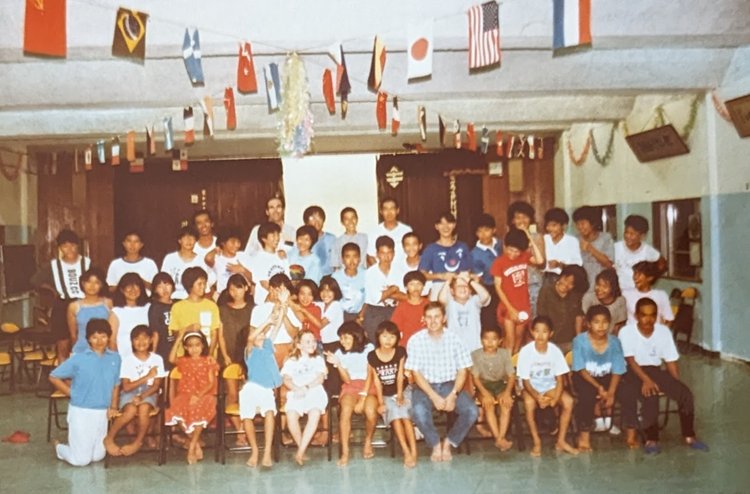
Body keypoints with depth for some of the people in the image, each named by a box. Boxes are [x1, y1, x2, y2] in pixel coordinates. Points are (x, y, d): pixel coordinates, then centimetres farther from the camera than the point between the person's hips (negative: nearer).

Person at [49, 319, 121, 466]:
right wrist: (72, 393, -5)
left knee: (98, 456, 14)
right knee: (81, 460, 2)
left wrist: (113, 407, 0)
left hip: (102, 413, 4)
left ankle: (76, 445, 42)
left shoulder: (115, 358, 0)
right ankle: (59, 447, 32)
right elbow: (53, 377, -3)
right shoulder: (79, 359, -10)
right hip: (81, 412, -4)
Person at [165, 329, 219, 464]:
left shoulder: (209, 361, 4)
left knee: (199, 410, -36)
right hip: (186, 394, 2)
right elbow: (172, 359, -13)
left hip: (204, 395, -2)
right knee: (178, 411, -30)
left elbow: (211, 383, -3)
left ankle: (191, 447, -23)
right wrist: (178, 338, -10)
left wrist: (199, 395, -20)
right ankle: (197, 445, -15)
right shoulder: (184, 361, 11)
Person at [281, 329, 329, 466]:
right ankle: (302, 448, -14)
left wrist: (306, 387, -13)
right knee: (291, 416, -31)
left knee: (315, 414, -33)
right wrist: (297, 388, -18)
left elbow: (320, 378, 5)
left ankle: (300, 452, -31)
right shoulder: (291, 361, 19)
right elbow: (286, 380, 4)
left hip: (315, 392, 0)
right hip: (295, 394, 0)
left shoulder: (318, 359, 20)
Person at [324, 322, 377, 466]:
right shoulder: (340, 353, 7)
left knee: (370, 411, -32)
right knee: (345, 411, -31)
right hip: (350, 387, 2)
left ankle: (368, 442, -2)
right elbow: (347, 380, 1)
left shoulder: (368, 348, -1)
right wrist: (337, 364, -16)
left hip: (368, 387, -1)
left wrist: (363, 398, -15)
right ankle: (344, 452, -27)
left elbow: (370, 375, -6)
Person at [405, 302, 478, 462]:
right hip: (425, 386, -2)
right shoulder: (416, 340, -6)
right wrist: (434, 396, -18)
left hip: (450, 385, 2)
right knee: (418, 411, -33)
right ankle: (435, 444, -5)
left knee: (472, 411, -22)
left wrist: (453, 395, -16)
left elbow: (463, 370, -1)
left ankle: (448, 443, 2)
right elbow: (416, 373, -7)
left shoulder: (453, 339, -2)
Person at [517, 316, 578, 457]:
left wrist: (555, 399, -26)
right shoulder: (526, 351, -19)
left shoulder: (555, 350, -13)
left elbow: (559, 379, -9)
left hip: (550, 387, 2)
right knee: (529, 403, -34)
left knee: (568, 401, -24)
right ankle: (537, 442, -16)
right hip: (531, 387, -2)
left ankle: (561, 441, -8)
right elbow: (525, 381, -15)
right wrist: (537, 397, -32)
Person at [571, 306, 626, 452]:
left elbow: (617, 371, -12)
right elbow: (581, 370, -17)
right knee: (588, 394, -33)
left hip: (606, 377, 3)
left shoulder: (614, 342, -12)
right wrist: (599, 388, -27)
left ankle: (606, 416, 11)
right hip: (584, 377, -3)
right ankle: (584, 434, -14)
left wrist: (610, 393, -26)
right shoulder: (580, 341, -20)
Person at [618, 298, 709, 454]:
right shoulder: (626, 332, -11)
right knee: (650, 396, -33)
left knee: (685, 393, -18)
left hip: (655, 371, 4)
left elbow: (671, 361, 4)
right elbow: (630, 360, -18)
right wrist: (645, 379, -32)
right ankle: (651, 439, -16)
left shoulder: (664, 331, 1)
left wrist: (678, 386, -5)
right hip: (634, 373, -4)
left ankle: (689, 436, -1)